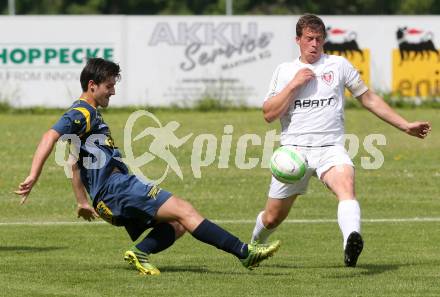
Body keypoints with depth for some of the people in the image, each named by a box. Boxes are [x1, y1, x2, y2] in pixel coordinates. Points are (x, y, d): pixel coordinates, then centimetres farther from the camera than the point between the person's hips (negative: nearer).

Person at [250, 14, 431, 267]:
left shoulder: (339, 65, 10)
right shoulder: (284, 71, 10)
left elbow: (368, 99, 17)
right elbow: (269, 114, 2)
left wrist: (405, 126, 16)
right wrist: (294, 84, -8)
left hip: (330, 147, -1)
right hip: (293, 148, 1)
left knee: (346, 186, -34)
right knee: (272, 218, 6)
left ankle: (352, 245, -58)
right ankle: (254, 247, 38)